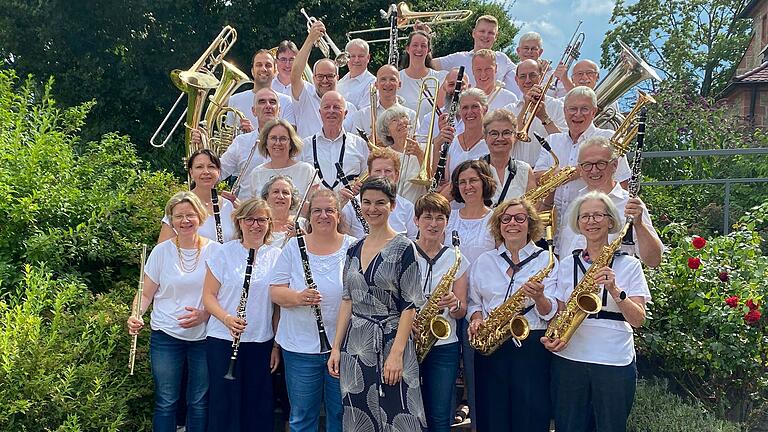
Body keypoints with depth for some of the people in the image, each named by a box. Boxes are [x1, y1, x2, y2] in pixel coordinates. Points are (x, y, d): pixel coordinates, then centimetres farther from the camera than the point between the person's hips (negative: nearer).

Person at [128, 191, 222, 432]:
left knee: (199, 403, 11)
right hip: (166, 336, 0)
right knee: (166, 402, 8)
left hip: (204, 337, 0)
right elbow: (146, 294, 3)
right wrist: (135, 316, -16)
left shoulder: (215, 251, -3)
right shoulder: (161, 251, 0)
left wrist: (204, 314, -15)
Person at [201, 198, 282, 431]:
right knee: (224, 404, 6)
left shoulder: (276, 256, 3)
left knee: (257, 407, 9)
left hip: (262, 342, 1)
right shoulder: (224, 253, 0)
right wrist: (227, 318, -18)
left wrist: (277, 345, 4)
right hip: (223, 340, -1)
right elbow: (208, 295, 0)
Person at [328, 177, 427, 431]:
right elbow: (348, 300, 12)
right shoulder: (354, 249, 9)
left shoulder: (403, 248, -7)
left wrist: (396, 353, -17)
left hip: (390, 343, -5)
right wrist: (336, 348, 6)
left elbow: (409, 306, -10)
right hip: (355, 346, 5)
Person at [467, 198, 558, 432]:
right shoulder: (483, 261, 10)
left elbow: (550, 312, -4)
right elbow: (474, 302, 16)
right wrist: (476, 319, -4)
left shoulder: (546, 260, 2)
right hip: (489, 346, 2)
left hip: (533, 347, -2)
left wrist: (539, 297, -25)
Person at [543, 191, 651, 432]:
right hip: (568, 360, 2)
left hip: (615, 364, -2)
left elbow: (638, 320, -6)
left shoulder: (629, 265, 1)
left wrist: (614, 290, -21)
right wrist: (551, 338, -9)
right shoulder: (567, 264, 7)